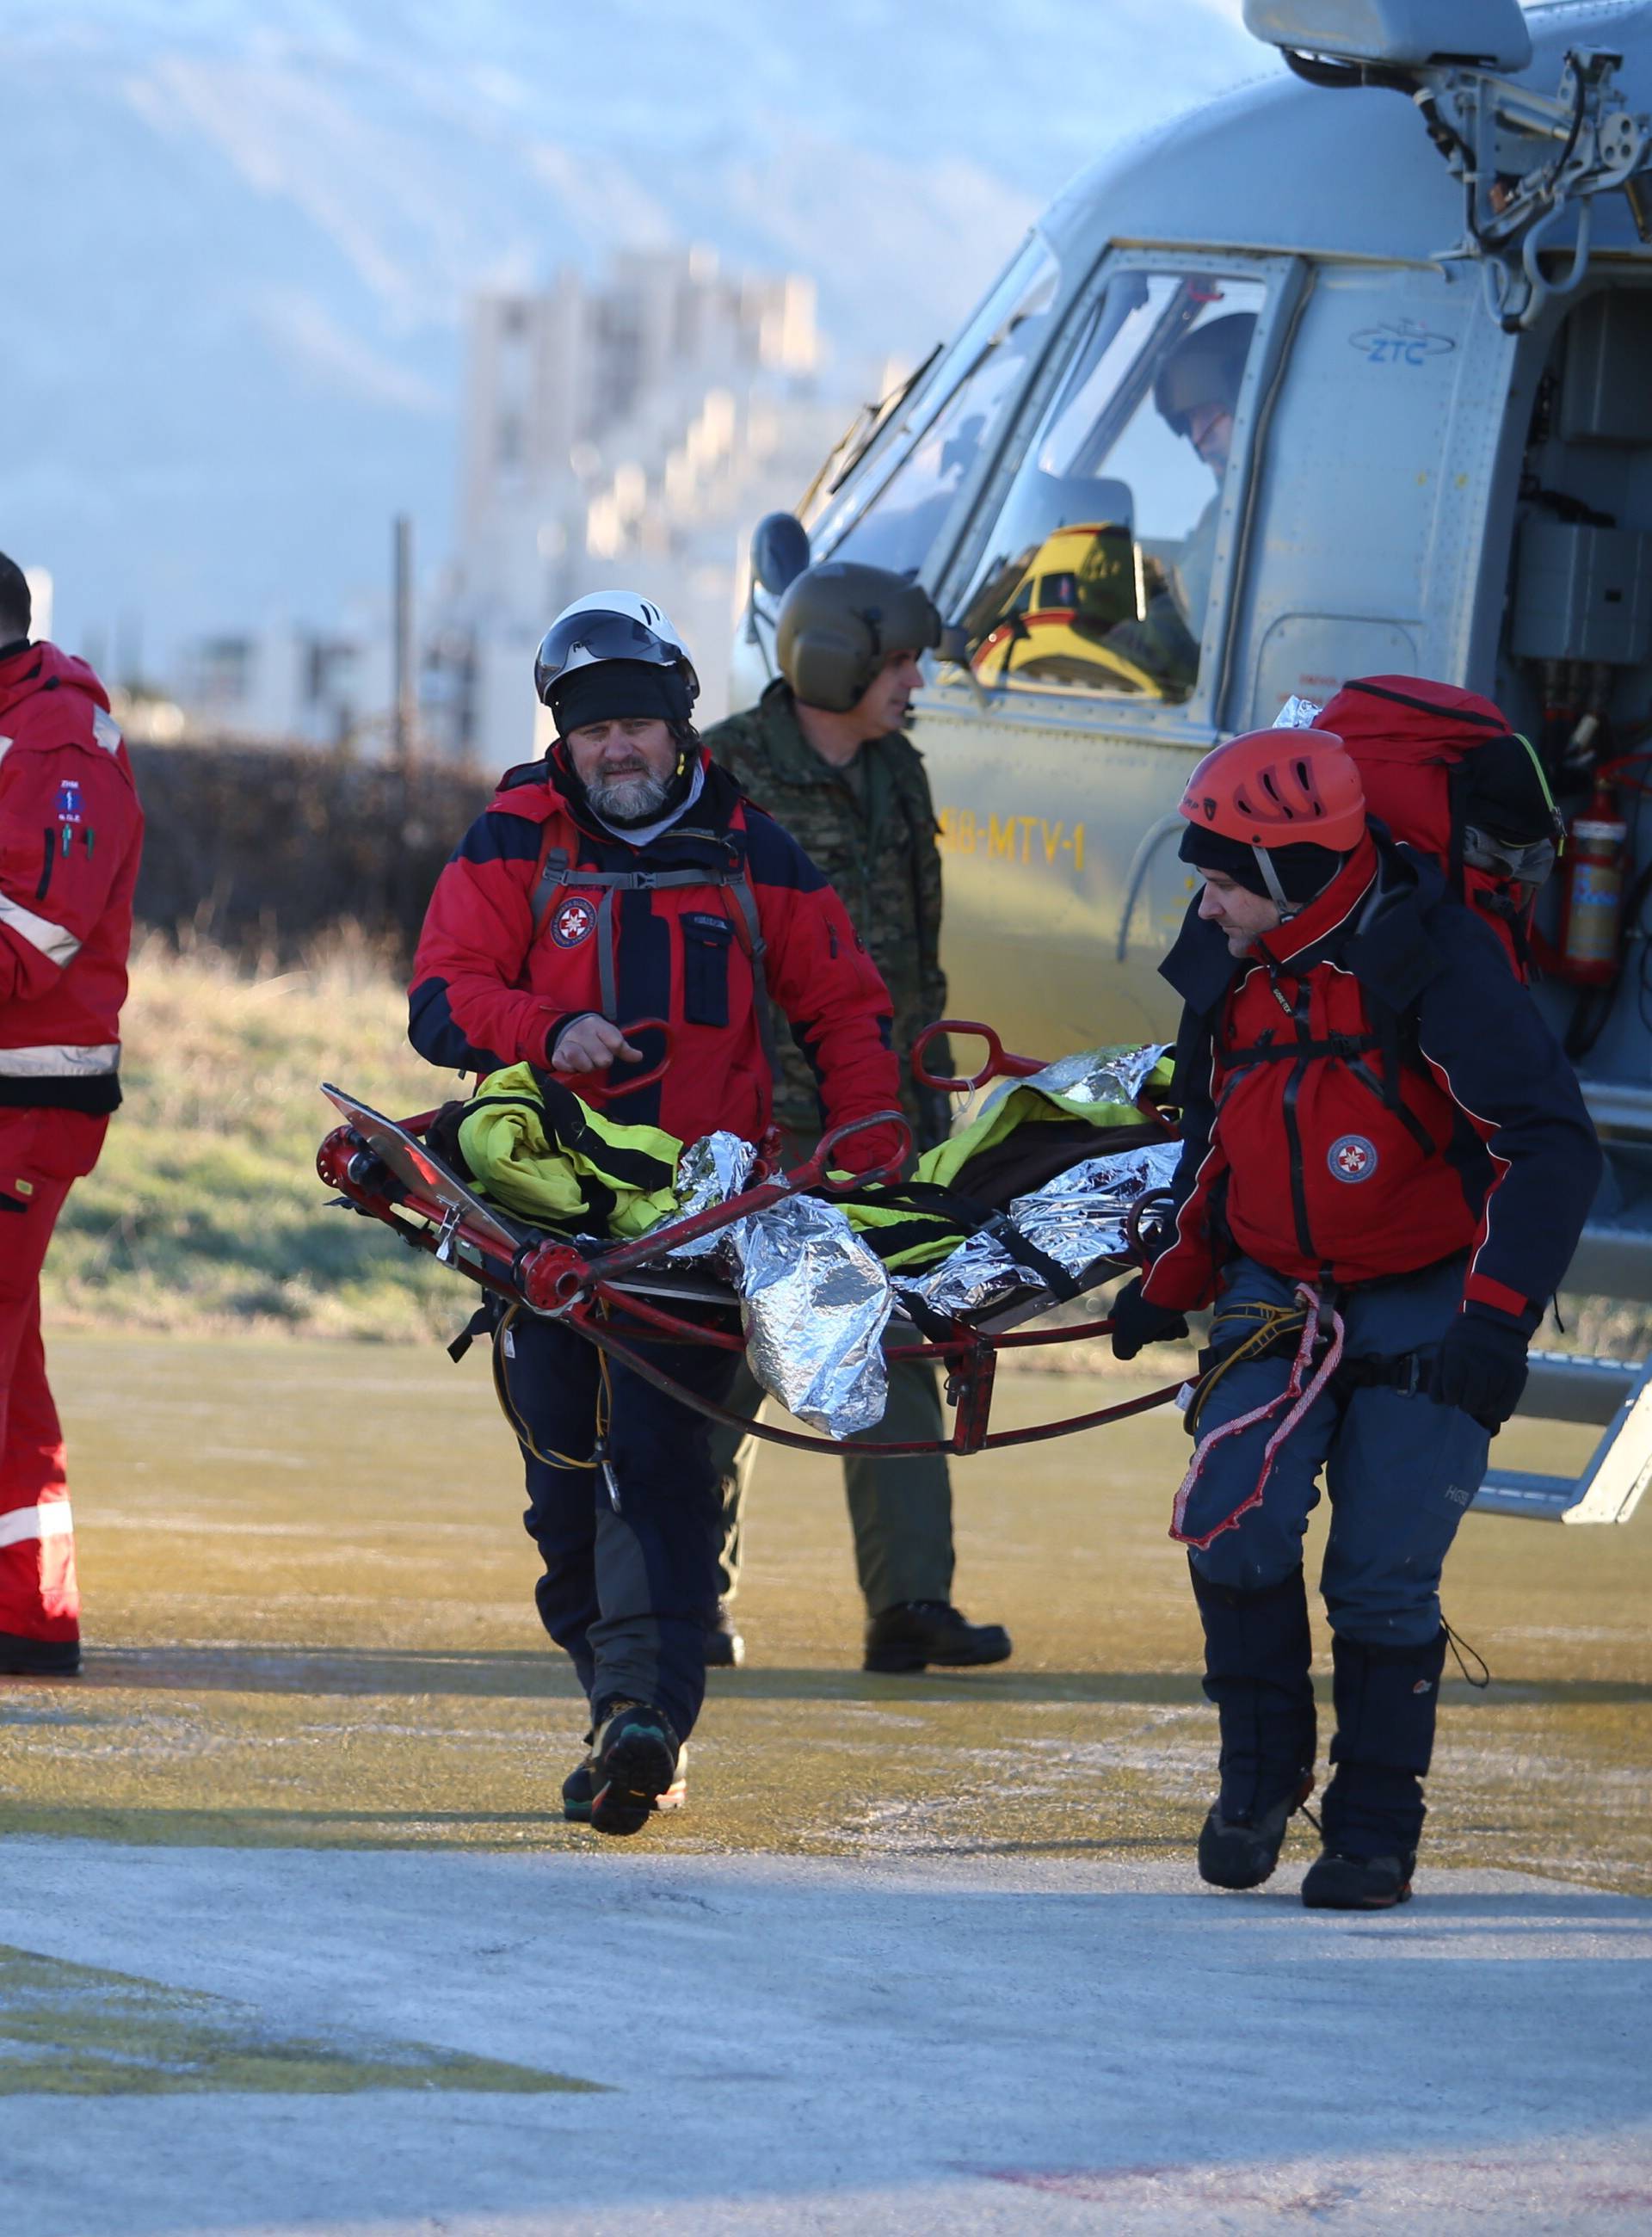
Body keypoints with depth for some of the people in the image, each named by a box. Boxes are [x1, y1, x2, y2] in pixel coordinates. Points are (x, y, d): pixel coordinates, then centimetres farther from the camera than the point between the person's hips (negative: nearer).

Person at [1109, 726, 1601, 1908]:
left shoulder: (1435, 963, -21)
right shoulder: (1229, 968, -1)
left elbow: (1553, 1144, -24)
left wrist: (1497, 1318, -31)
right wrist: (1173, 1280, 20)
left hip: (1428, 1310, -4)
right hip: (1281, 1297, 4)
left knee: (1382, 1578, -7)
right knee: (1236, 1525, -15)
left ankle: (1377, 1827, 9)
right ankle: (1260, 1768, 5)